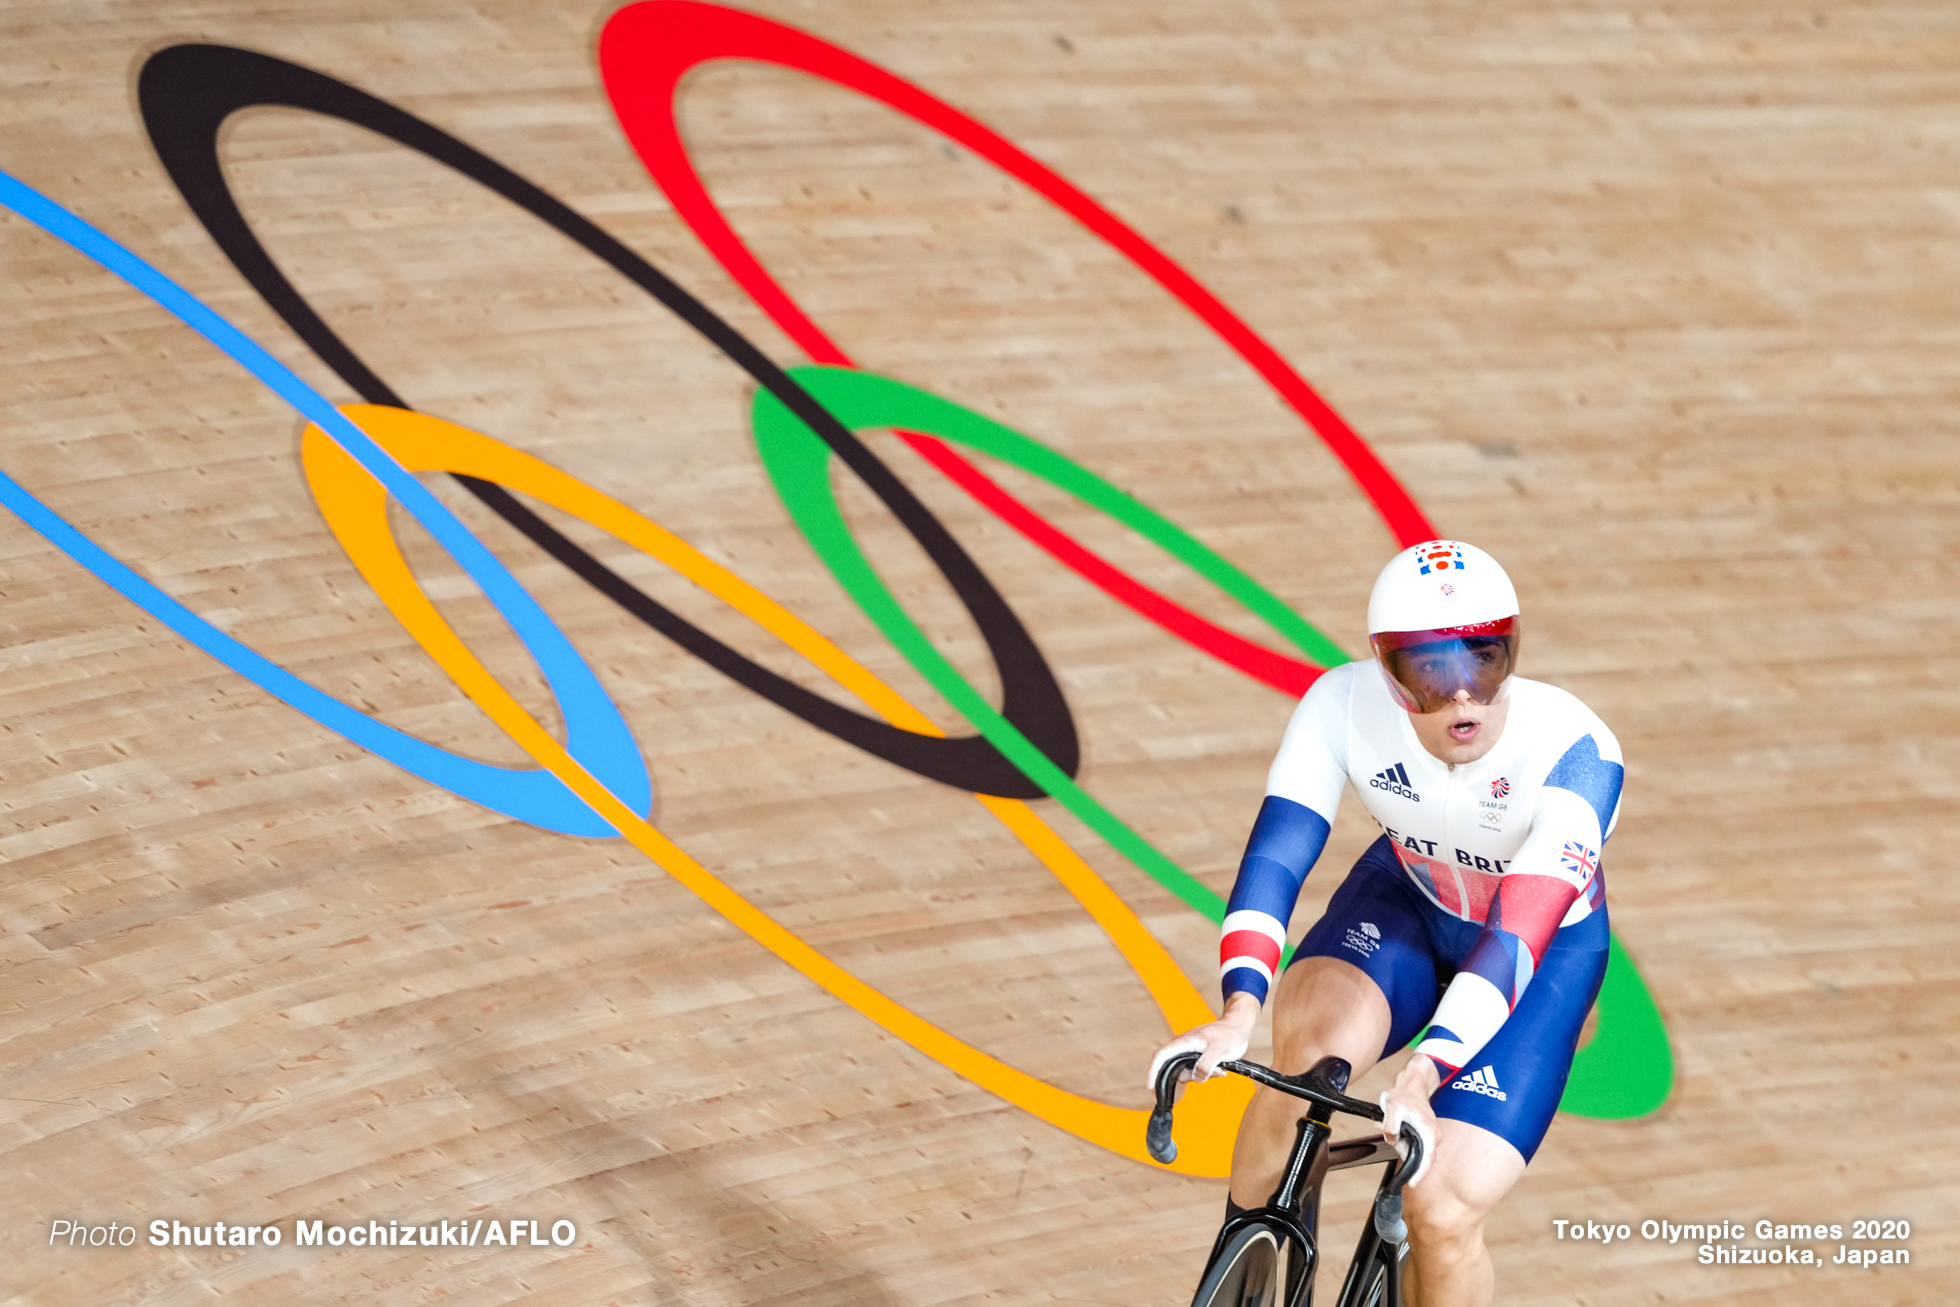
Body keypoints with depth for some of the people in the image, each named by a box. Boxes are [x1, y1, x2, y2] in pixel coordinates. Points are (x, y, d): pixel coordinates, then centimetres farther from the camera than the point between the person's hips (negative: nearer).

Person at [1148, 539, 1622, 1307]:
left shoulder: (1575, 754, -36)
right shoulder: (1345, 707, -28)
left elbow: (1517, 935, -43)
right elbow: (1275, 854, -34)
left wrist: (1423, 1077, -56)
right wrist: (1239, 1011, -51)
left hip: (1547, 946, -2)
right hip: (1407, 900, 2)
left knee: (1444, 1213, -16)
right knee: (1303, 1056, -30)